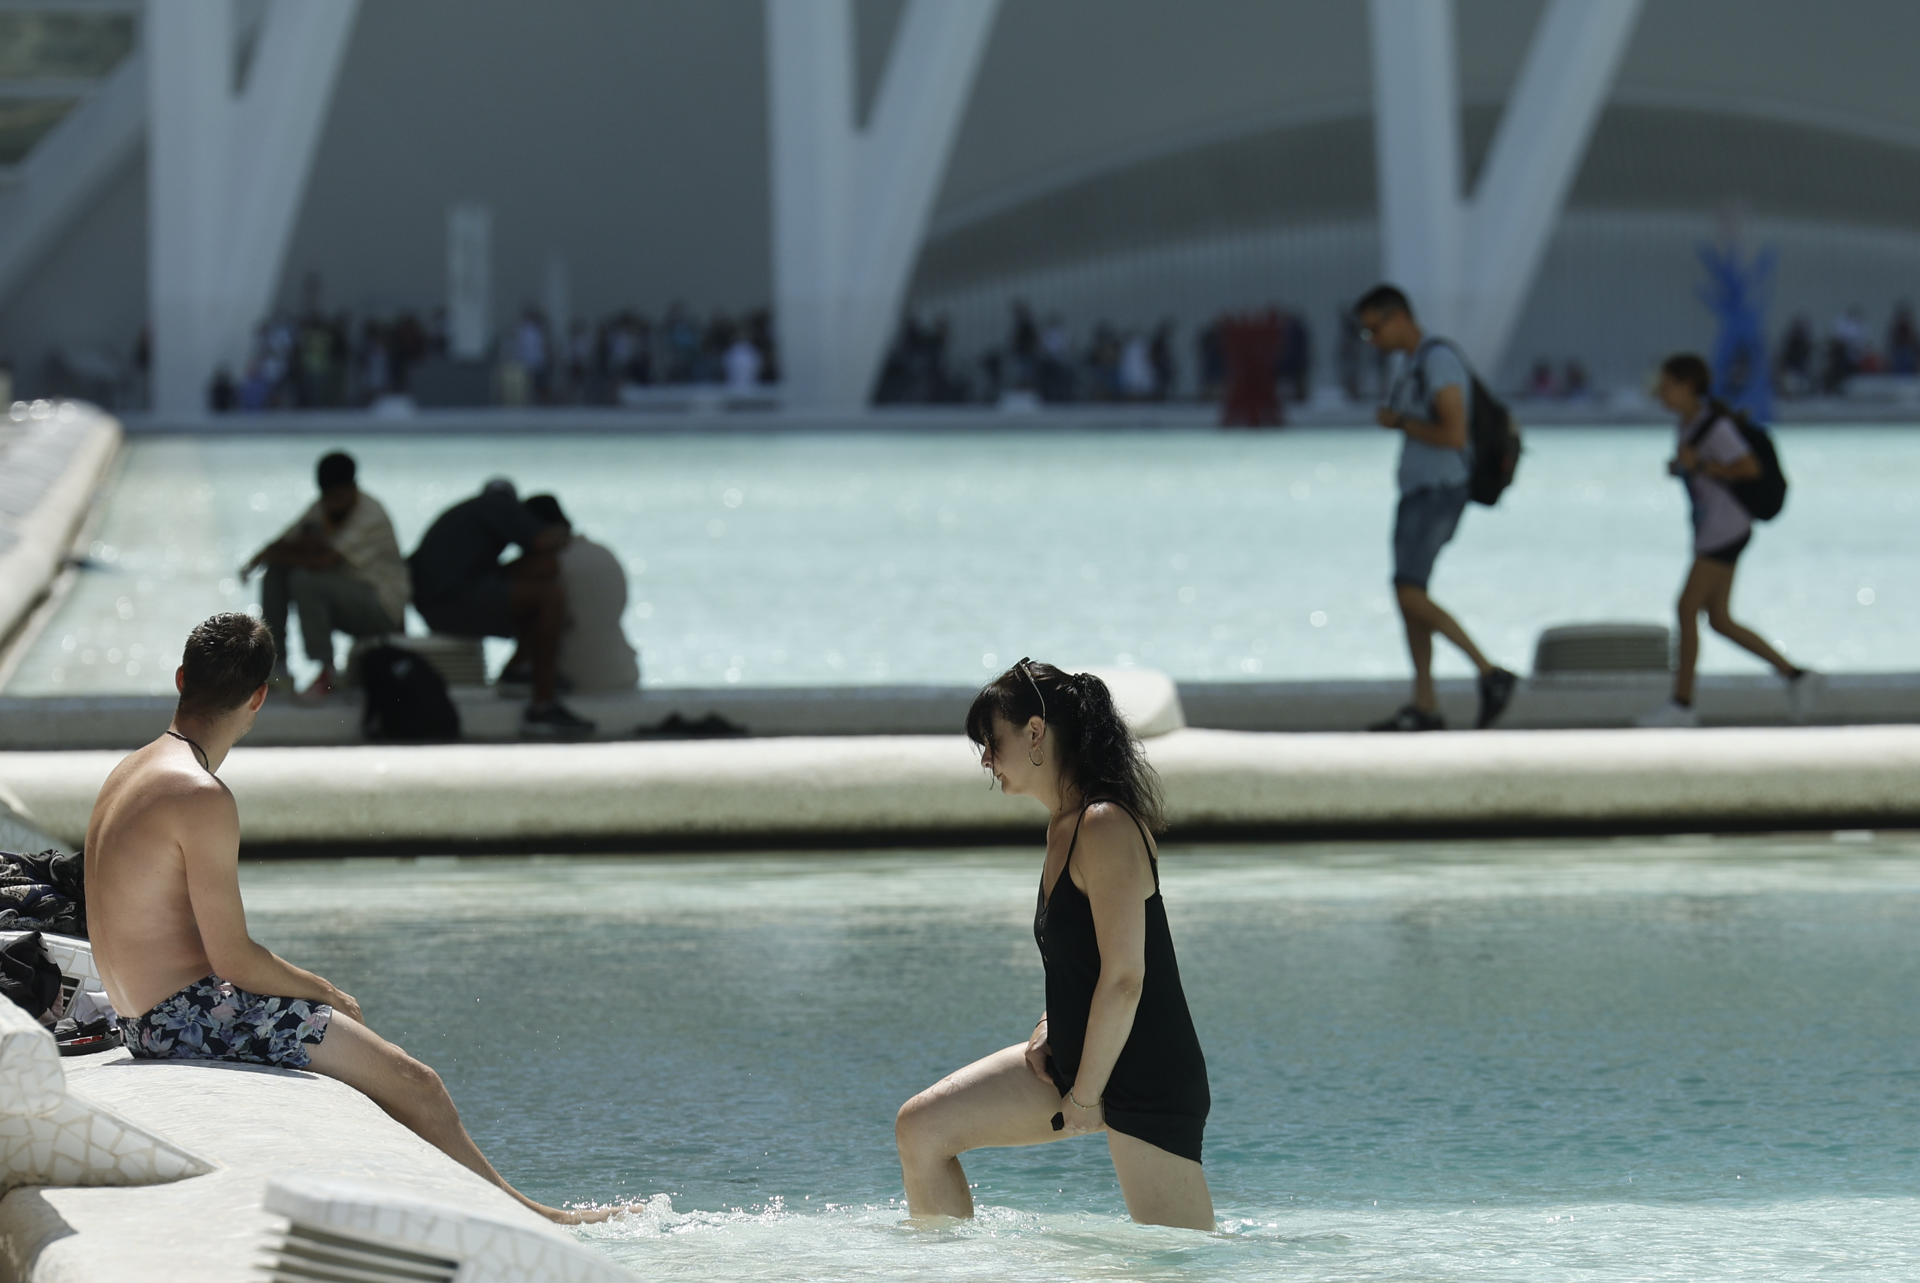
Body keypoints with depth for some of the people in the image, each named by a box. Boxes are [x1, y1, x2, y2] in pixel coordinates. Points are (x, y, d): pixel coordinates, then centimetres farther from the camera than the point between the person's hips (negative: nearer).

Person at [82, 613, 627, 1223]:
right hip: (195, 1015, -10)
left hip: (146, 1021, 10)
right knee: (416, 1086, -2)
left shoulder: (130, 773, 10)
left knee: (387, 1063, 21)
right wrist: (328, 993, -3)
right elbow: (234, 958, -20)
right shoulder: (203, 798, -21)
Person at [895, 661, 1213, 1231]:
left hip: (1147, 1079, -10)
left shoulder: (1106, 827, -20)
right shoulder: (1063, 826, 10)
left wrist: (1084, 1098, -16)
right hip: (1077, 1057, 10)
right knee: (922, 1128, 6)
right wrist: (1049, 1029, 5)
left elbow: (1124, 978, -23)